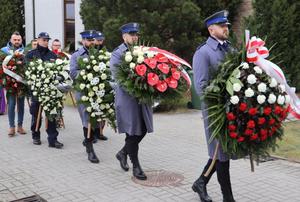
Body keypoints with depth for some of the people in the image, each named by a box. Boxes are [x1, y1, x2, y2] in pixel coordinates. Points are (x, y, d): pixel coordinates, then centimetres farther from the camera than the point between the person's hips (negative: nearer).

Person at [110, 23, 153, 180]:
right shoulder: (117, 54, -3)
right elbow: (117, 77, -10)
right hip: (127, 98, -6)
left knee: (142, 130, 9)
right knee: (133, 131, 0)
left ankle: (123, 153, 32)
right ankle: (135, 166, 13)